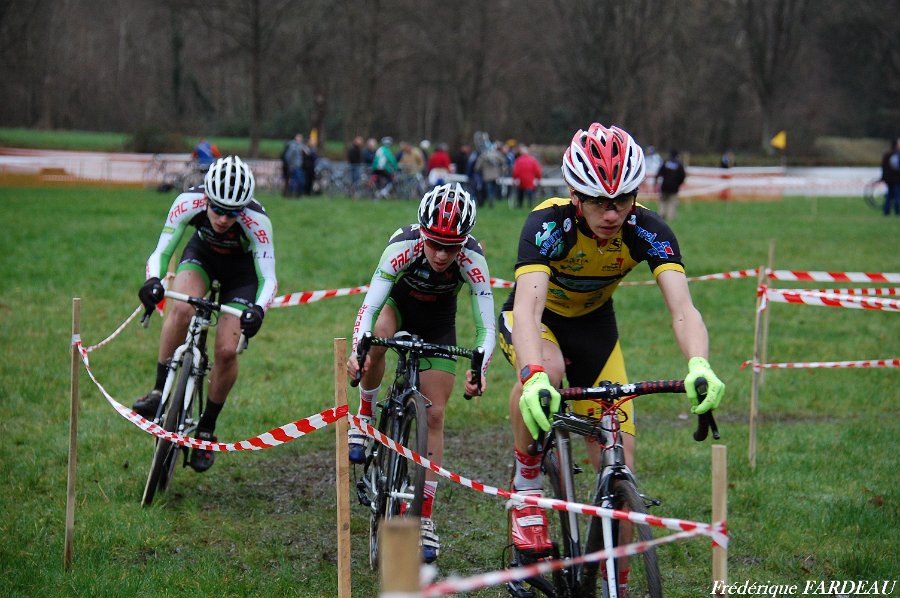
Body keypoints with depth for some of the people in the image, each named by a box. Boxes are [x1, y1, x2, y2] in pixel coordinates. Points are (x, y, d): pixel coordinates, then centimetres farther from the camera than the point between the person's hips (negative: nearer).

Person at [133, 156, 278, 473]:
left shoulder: (256, 220, -36)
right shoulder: (189, 202, -32)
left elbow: (268, 279, -33)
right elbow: (161, 252, -26)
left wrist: (258, 309, -53)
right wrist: (153, 281, -48)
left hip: (241, 269, -1)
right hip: (202, 255, 1)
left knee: (227, 350, -15)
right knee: (182, 308, -32)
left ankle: (207, 429, 5)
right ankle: (159, 390, -16)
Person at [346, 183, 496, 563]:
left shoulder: (472, 261, -34)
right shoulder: (403, 247, -36)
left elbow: (486, 327, -33)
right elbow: (368, 307, -39)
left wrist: (479, 370, -52)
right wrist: (356, 351, -57)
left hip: (438, 323, 0)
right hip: (398, 303, 0)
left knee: (434, 414, -6)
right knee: (377, 341, -36)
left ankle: (425, 517, 1)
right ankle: (365, 417, -8)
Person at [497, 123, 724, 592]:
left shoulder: (648, 232, -27)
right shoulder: (548, 224, -34)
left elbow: (682, 308, -38)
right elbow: (529, 306, -47)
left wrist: (699, 366, -59)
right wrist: (534, 377, -66)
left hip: (593, 322, 3)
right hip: (536, 319, -3)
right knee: (544, 373, -40)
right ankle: (526, 486, -16)